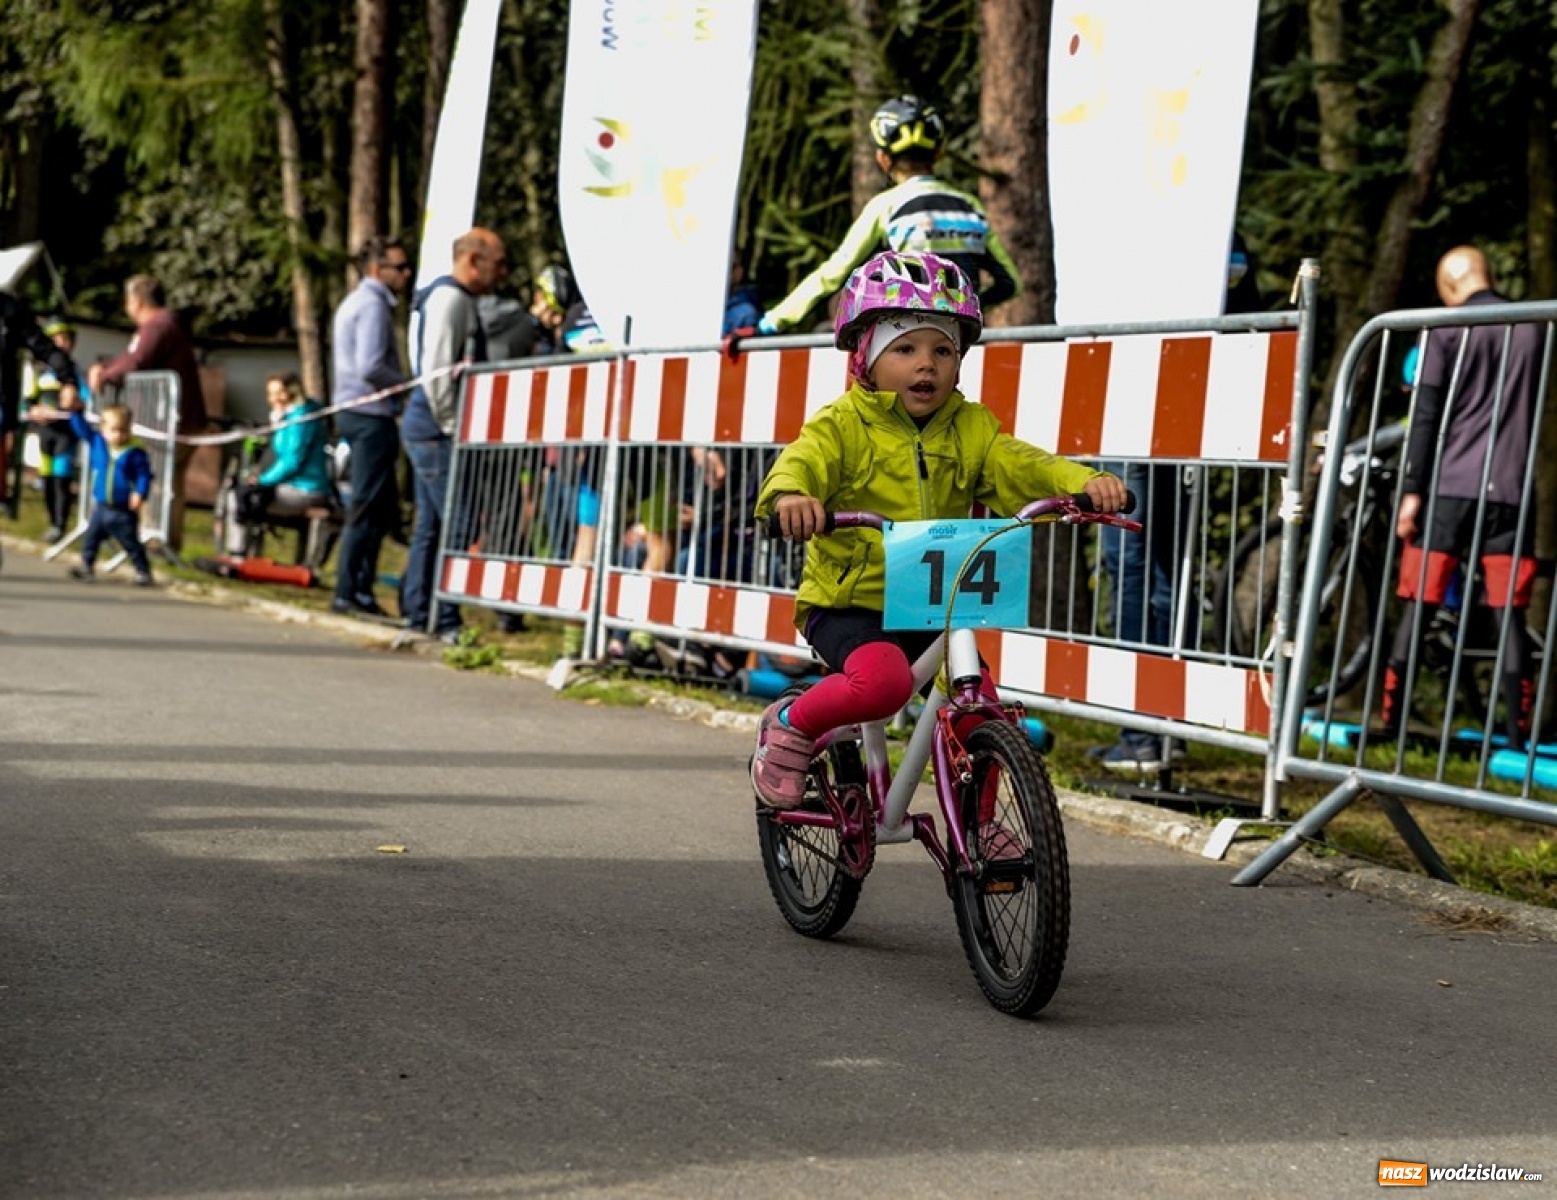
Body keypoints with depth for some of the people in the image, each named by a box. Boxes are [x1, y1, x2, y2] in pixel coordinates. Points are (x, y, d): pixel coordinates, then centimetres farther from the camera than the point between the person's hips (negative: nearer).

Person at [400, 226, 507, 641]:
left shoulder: (455, 298, 19)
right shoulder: (450, 298, -14)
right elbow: (436, 371, -21)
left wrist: (457, 428, 17)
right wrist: (456, 430, -18)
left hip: (430, 431, 11)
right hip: (438, 432, -11)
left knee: (430, 527, 13)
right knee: (459, 527, -10)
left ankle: (419, 616, 18)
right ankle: (447, 622, -10)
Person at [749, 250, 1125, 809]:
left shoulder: (970, 428, 7)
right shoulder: (843, 424, -6)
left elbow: (1021, 466, -8)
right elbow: (803, 461, -23)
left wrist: (1085, 482, -28)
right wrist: (790, 494, -49)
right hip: (849, 604, -5)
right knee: (883, 682, -32)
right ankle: (788, 726, -3)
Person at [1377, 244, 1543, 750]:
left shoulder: (1447, 330, -1)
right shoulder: (1533, 328, 9)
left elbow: (1426, 416, -5)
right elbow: (1535, 412, 13)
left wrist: (1412, 490, -5)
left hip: (1449, 485, -2)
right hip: (1510, 488, 2)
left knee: (1418, 608, 2)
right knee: (1510, 615, 2)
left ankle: (1390, 721, 3)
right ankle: (1517, 733, -3)